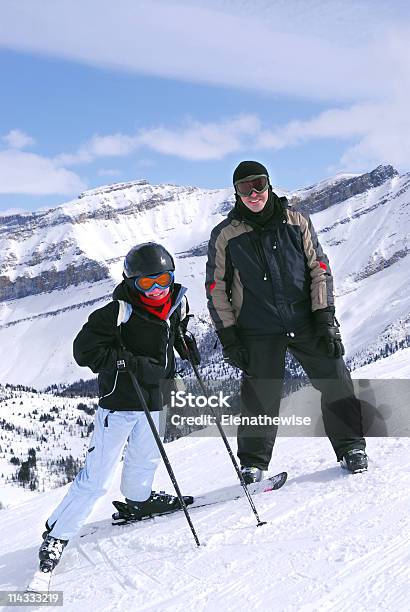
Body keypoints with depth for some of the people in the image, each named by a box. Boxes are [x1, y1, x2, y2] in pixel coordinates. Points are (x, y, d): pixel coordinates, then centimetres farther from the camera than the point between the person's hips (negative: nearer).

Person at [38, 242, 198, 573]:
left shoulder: (177, 303, 1)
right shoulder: (118, 312, -21)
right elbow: (85, 350, -20)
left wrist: (186, 342, 3)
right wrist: (129, 363, -27)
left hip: (153, 397, 7)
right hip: (119, 399, -6)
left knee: (146, 457, 28)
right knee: (97, 476, -6)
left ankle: (139, 500, 55)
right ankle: (56, 535, 4)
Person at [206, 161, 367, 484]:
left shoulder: (296, 221, 4)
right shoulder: (225, 235, 1)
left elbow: (320, 268, 6)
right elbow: (216, 289, 5)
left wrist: (325, 318, -3)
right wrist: (229, 337, -1)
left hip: (306, 321, 2)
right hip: (259, 330, -1)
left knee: (334, 379, -1)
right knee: (261, 396, -3)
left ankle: (350, 447, 17)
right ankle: (253, 463, 14)